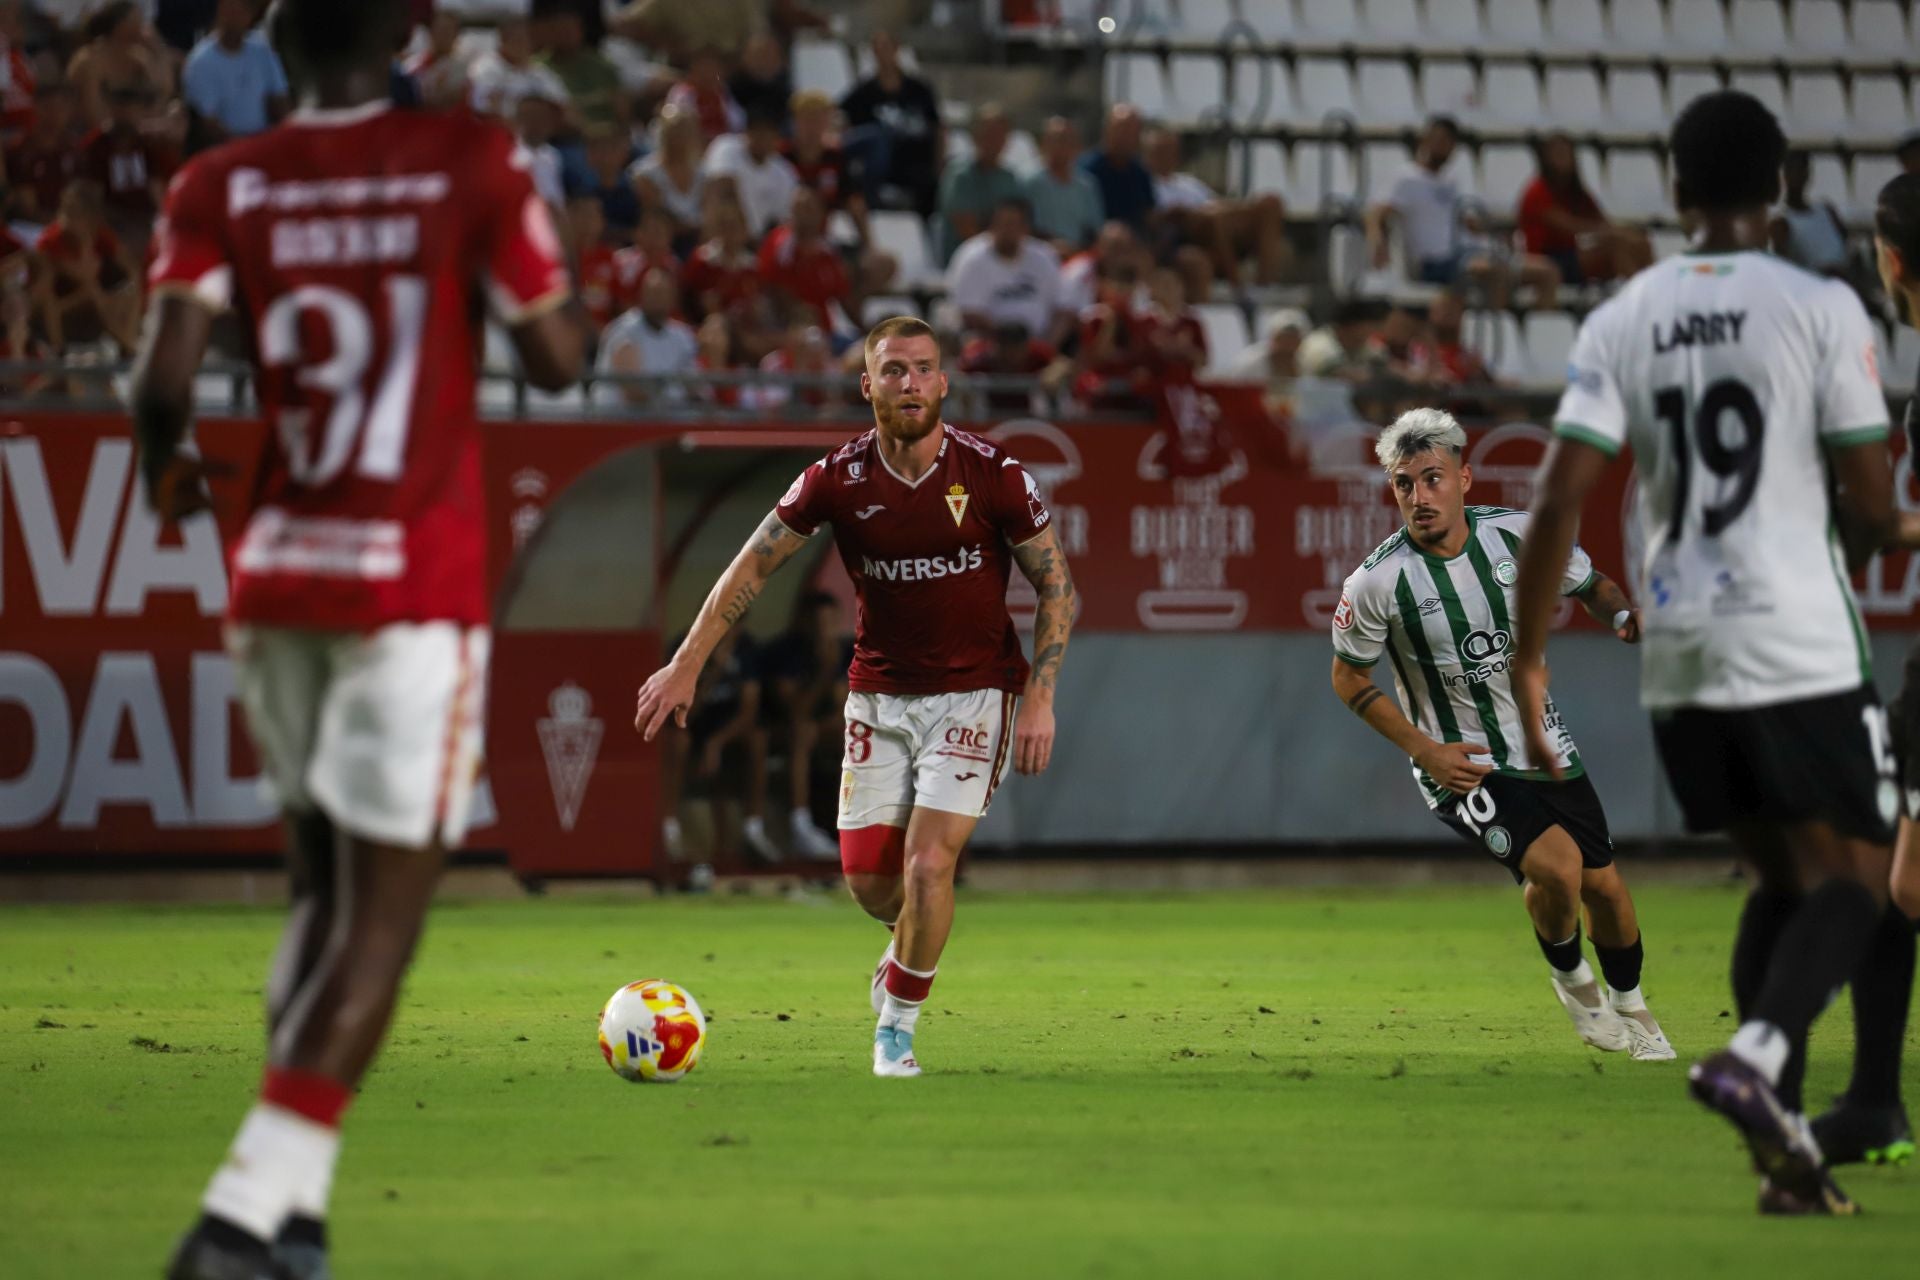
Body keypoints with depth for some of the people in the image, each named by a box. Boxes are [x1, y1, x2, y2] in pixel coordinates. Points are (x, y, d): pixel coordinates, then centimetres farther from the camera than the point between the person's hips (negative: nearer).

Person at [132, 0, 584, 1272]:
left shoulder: (222, 187, 1)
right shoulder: (470, 163, -5)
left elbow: (166, 373, -10)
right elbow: (558, 357, -3)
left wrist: (169, 464, 11)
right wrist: (529, 234, 14)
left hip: (273, 579, 4)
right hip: (420, 582, -4)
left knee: (324, 889, 19)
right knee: (385, 907, -2)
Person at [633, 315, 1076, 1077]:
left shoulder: (992, 475, -12)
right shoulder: (838, 480, -8)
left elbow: (1055, 584, -3)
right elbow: (754, 566, 1)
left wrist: (1040, 699, -10)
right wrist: (687, 665, -4)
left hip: (973, 693, -2)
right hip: (879, 694, 2)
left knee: (927, 864, -16)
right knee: (867, 878, 1)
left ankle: (897, 1025, 5)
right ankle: (913, 947, 38)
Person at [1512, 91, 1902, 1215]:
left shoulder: (1621, 321, 4)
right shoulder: (1821, 309, -6)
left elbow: (1561, 501, -3)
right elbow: (1873, 506, -6)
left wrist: (1529, 657, 4)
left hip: (1680, 659, 5)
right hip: (1804, 647, -5)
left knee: (1782, 879, 17)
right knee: (1855, 876, 3)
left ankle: (1786, 1142, 10)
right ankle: (1757, 1056, -24)